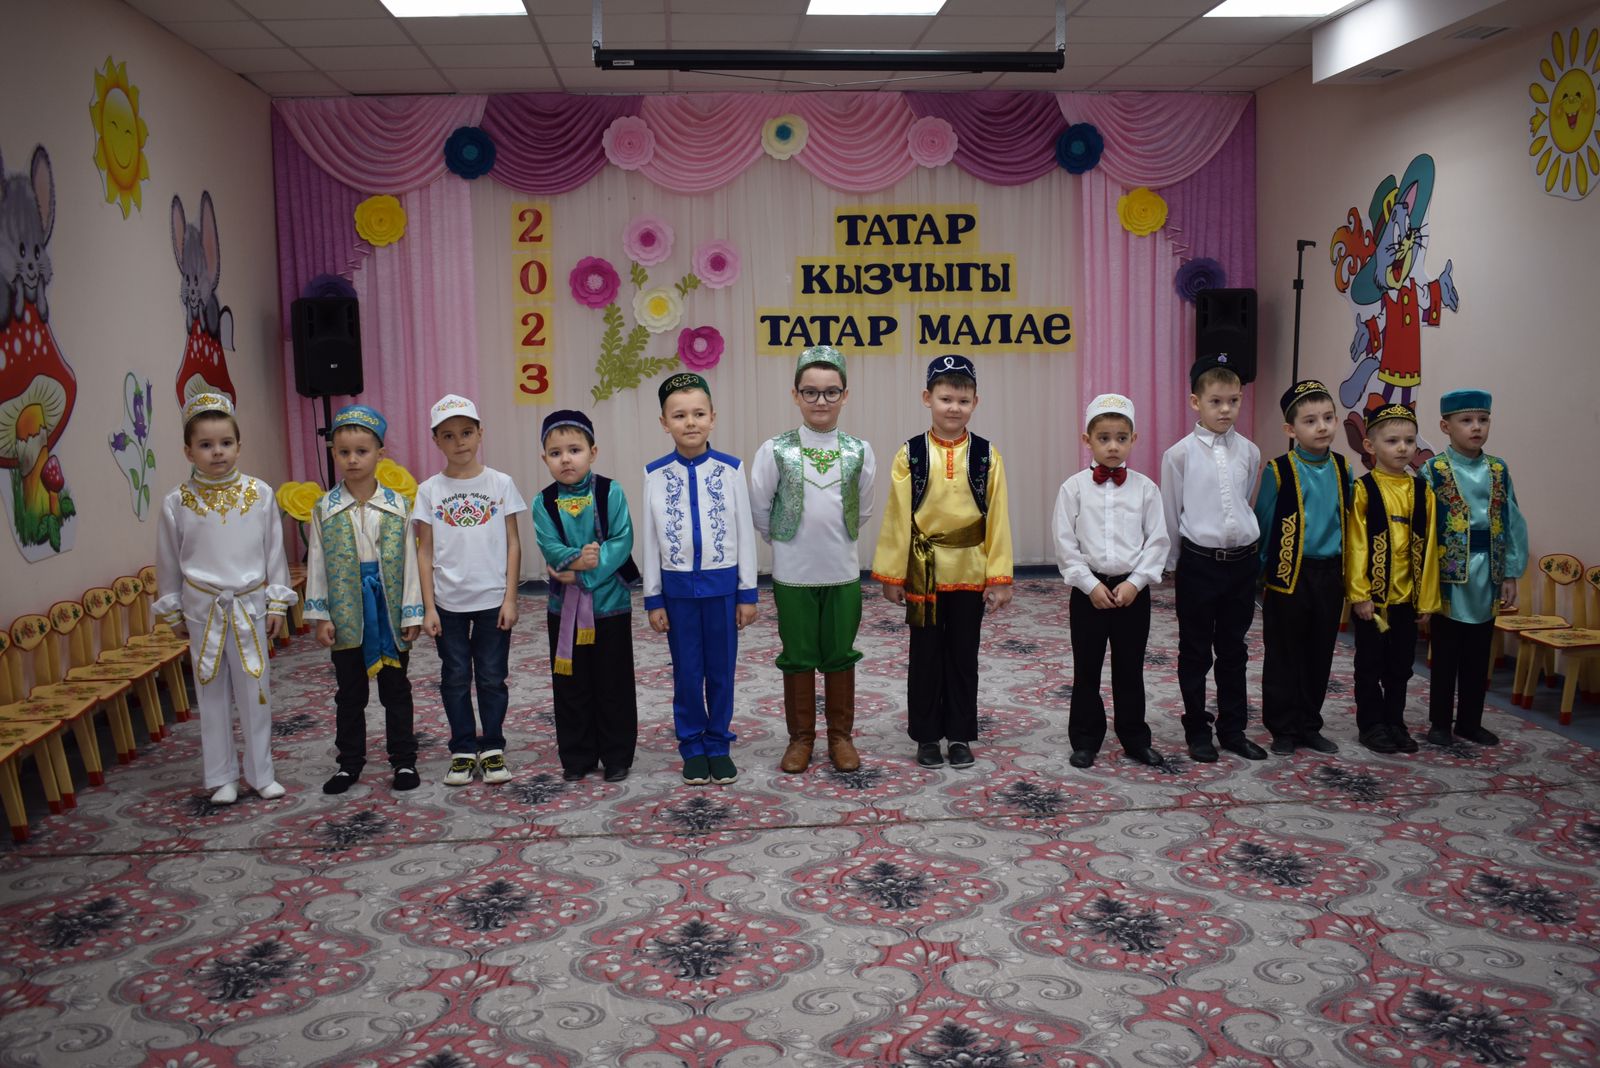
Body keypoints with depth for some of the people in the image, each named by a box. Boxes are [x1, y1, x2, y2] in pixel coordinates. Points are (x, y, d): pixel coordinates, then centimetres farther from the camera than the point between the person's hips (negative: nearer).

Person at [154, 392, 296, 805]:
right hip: (203, 608, 0)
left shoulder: (260, 494, -5)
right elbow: (168, 562, 5)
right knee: (212, 693, 8)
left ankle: (260, 773, 19)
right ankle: (221, 777, 20)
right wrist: (173, 611, 8)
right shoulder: (177, 502, -5)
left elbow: (274, 552, 2)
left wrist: (277, 602, 2)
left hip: (250, 605, 0)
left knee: (255, 690, 6)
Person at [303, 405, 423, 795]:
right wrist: (320, 616, -3)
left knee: (396, 689, 10)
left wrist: (411, 614, -4)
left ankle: (404, 760, 20)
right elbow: (316, 564, 1)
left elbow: (408, 561, -2)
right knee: (350, 693, 13)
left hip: (388, 610, -1)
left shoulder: (398, 506, -3)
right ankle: (349, 762, 25)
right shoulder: (325, 509, -1)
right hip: (346, 613, 1)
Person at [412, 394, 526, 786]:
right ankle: (463, 750, 21)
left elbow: (512, 544, 0)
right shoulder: (430, 490, 0)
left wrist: (510, 598, -5)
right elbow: (425, 552, 2)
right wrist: (428, 606, -3)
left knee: (492, 677, 7)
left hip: (492, 599, -1)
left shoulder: (500, 484, -1)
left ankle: (492, 748, 20)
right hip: (448, 602, 1)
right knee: (455, 677, 9)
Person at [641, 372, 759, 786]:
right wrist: (653, 598, 3)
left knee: (721, 670, 9)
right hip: (678, 586, 0)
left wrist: (748, 592, 1)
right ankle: (692, 747, 24)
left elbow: (745, 531, 0)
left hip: (722, 584, 0)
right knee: (687, 672, 9)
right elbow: (650, 538, 2)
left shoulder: (731, 469, -5)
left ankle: (719, 745, 24)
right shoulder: (655, 474, -3)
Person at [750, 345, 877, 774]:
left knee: (840, 657, 11)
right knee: (798, 657, 10)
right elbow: (759, 509, 1)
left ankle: (840, 736, 25)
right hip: (793, 574, -1)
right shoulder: (775, 450, -9)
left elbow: (863, 510, 9)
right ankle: (801, 738, 23)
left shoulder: (859, 451, -4)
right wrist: (786, 542, 9)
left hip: (844, 572, 1)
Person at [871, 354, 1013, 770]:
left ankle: (960, 736, 24)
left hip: (969, 570, 1)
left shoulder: (987, 455, -4)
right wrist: (892, 574, -3)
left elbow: (997, 518, -3)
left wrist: (999, 577, -5)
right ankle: (926, 736, 23)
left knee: (963, 656, 11)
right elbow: (897, 517, -4)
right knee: (925, 656, 11)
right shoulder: (910, 455, -6)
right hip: (923, 570, -1)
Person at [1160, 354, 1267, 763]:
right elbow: (1170, 513, -1)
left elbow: (1251, 504, 12)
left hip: (1240, 561, 3)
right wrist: (1172, 562, 4)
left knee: (1233, 650, 13)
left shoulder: (1249, 452, 2)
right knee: (1195, 652, 8)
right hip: (1198, 562, -3)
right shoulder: (1181, 453, -7)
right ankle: (1197, 730, 21)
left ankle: (1232, 729, 25)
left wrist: (1247, 549, 13)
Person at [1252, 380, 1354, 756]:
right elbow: (1263, 526, -4)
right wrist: (1256, 572, -2)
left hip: (1329, 574, 4)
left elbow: (1347, 523, 11)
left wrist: (1344, 573, 9)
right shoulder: (1278, 472, -9)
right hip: (1289, 574, -4)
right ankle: (1283, 729, 16)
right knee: (1284, 657, 5)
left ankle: (1309, 725, 26)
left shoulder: (1343, 470, 4)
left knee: (1320, 655, 13)